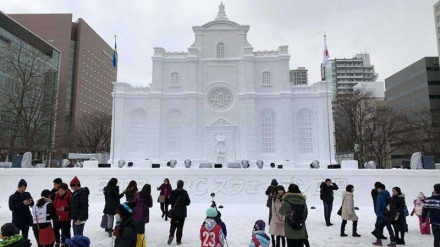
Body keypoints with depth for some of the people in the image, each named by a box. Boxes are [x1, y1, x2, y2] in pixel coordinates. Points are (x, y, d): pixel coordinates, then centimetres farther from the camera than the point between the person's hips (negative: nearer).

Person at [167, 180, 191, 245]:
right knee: (180, 226, 7)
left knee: (173, 224, 14)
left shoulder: (173, 192, -4)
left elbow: (170, 201, 0)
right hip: (182, 212, -1)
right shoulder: (184, 192, -9)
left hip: (174, 211, 1)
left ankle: (171, 235, -9)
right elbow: (188, 202, -6)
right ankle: (178, 240, 9)